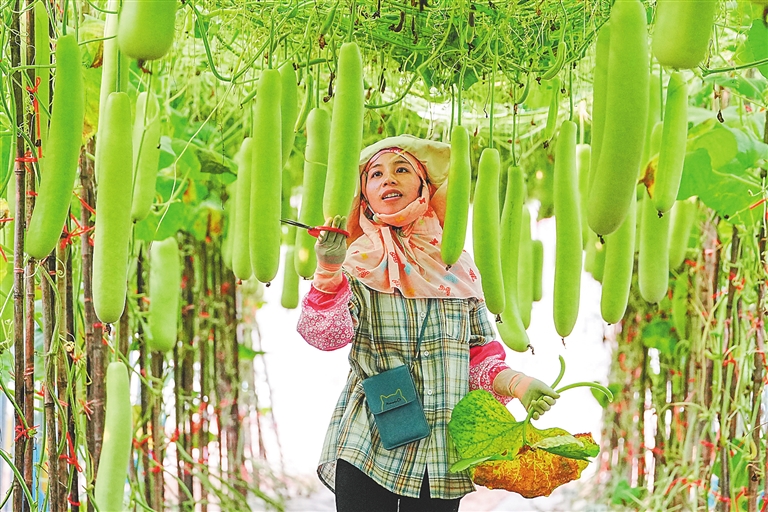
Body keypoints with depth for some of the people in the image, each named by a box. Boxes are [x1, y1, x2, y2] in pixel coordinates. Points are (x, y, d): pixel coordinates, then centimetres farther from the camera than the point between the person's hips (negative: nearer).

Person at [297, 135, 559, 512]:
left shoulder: (457, 268, 10)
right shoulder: (359, 263, 3)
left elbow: (480, 357, 12)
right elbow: (326, 335, -13)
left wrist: (516, 382, -7)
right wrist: (328, 271, -28)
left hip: (443, 453, 2)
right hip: (368, 450, -2)